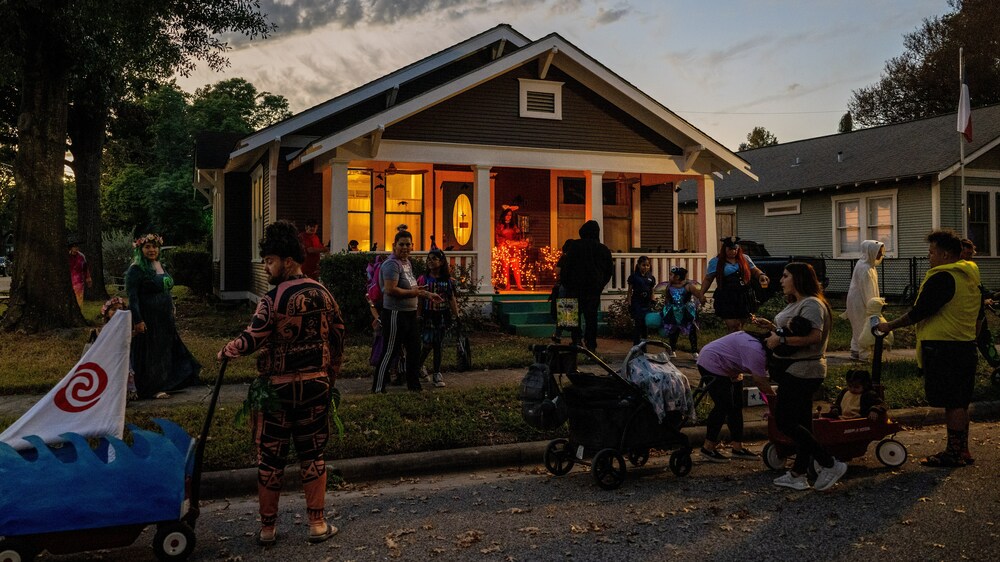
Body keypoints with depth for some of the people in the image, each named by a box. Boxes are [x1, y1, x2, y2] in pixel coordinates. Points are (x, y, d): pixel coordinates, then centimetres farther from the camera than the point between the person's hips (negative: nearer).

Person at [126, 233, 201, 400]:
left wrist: (171, 314, 20)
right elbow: (132, 297, -18)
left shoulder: (160, 266, 12)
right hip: (148, 319, -8)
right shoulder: (136, 270, -13)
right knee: (150, 353, 1)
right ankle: (152, 389, 11)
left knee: (166, 350, 14)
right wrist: (137, 320, -23)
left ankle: (165, 384, 26)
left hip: (164, 319, 8)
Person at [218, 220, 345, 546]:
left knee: (270, 456, 8)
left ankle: (267, 528, 17)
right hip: (316, 385, 4)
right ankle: (317, 523, 16)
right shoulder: (323, 295, 3)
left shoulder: (272, 300, -13)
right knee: (313, 453, 12)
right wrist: (329, 379, 17)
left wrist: (225, 352, 2)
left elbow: (251, 340, -17)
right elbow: (337, 340, 7)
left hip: (278, 386, -4)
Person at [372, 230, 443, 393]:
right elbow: (390, 290, -27)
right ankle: (378, 388, 4)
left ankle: (414, 384, 30)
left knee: (414, 349, 17)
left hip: (410, 313, 10)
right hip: (395, 314, -10)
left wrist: (428, 294, 20)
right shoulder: (392, 264, -17)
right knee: (390, 352, -4)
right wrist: (412, 292, -17)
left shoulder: (407, 262, 14)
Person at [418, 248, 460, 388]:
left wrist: (456, 316, 2)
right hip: (428, 316, -2)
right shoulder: (423, 279, -2)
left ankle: (437, 374, 14)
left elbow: (452, 299, 6)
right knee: (428, 344, -7)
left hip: (442, 315, 2)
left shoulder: (448, 280, 3)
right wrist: (418, 317, -6)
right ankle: (418, 367, 18)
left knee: (437, 345, 8)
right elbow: (420, 300, -2)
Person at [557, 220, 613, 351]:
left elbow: (566, 265, -8)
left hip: (575, 286, -2)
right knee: (591, 316, 7)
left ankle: (576, 339, -4)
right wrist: (600, 285, 18)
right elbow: (609, 270, 11)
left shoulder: (574, 246, -6)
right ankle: (591, 344, 7)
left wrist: (565, 283, 1)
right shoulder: (604, 250, 5)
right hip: (594, 288, 2)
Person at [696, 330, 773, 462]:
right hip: (712, 365, -11)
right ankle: (708, 447, -2)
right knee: (723, 407, -11)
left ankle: (737, 447, 12)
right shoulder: (756, 351, -30)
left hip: (727, 369, 11)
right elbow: (761, 382, -25)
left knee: (736, 406, 7)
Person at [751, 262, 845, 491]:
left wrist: (780, 339, -24)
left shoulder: (811, 304, -15)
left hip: (801, 371, -11)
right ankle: (798, 474, 18)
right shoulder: (796, 304, 19)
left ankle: (830, 464, -4)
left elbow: (814, 336, -28)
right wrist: (771, 326, 9)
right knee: (801, 422, 12)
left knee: (785, 422, -9)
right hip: (794, 370, 11)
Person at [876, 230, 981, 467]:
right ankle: (962, 450, 22)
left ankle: (954, 453, 3)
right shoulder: (971, 276, 13)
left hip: (943, 348, -9)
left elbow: (919, 311, -17)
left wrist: (890, 326, -7)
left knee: (952, 403, -3)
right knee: (960, 403, 15)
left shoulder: (941, 278, -17)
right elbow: (979, 316, 21)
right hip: (966, 347, 9)